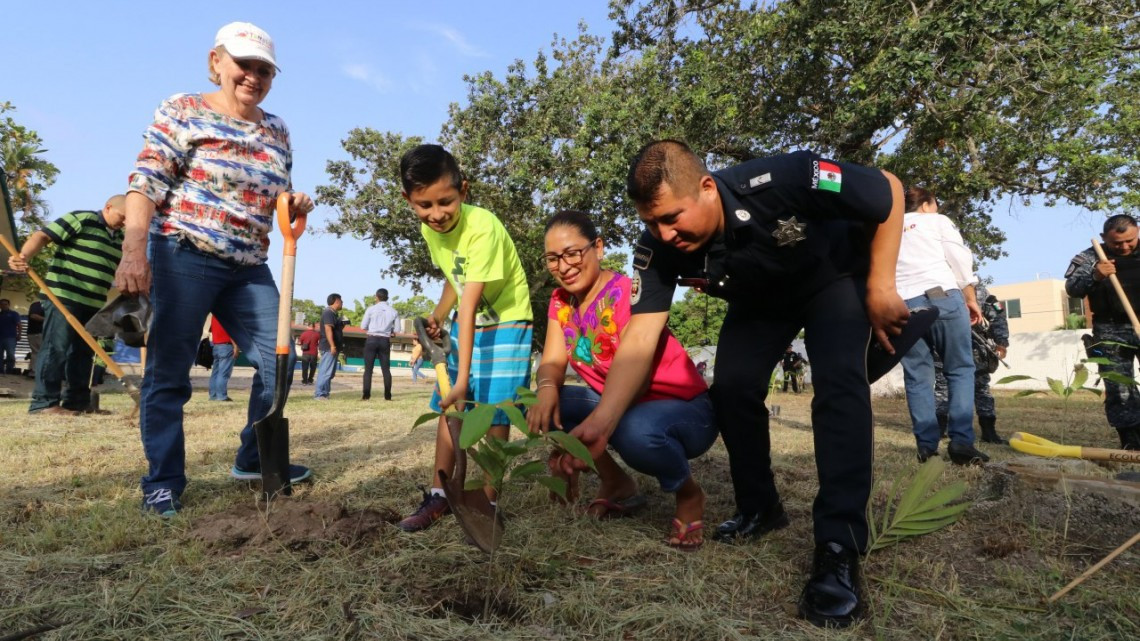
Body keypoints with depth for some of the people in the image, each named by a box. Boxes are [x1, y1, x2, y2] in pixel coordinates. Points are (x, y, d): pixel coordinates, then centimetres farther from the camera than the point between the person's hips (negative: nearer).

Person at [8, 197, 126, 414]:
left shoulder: (121, 239, 17)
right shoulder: (81, 219, -4)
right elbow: (43, 235, -12)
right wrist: (24, 256, -29)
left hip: (93, 303, 8)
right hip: (64, 296, -8)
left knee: (83, 351, 10)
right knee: (56, 347, -8)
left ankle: (77, 401, 16)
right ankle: (44, 402, -4)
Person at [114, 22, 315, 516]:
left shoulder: (278, 132, 15)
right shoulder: (183, 111, -2)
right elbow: (145, 184, -10)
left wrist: (295, 206, -3)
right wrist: (134, 249, -22)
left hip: (249, 268, 6)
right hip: (183, 257, -6)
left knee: (277, 362, 4)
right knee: (169, 371, -1)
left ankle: (254, 459, 20)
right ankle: (162, 481, 10)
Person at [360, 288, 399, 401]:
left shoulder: (371, 309, -3)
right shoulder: (393, 311, 3)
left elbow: (363, 326, -1)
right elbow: (396, 330, 3)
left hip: (372, 339, -2)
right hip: (385, 341, 2)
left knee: (368, 368, 2)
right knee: (386, 369, 6)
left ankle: (366, 395, -3)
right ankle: (387, 395, 3)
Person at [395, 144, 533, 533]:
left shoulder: (483, 228, -30)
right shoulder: (429, 230, -6)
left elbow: (469, 306, -36)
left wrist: (463, 377, -38)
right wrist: (438, 316, 0)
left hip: (505, 324, -7)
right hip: (466, 325, 7)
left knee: (493, 412, -9)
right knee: (448, 406, 8)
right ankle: (438, 494, 19)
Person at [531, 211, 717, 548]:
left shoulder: (627, 293, -22)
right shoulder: (561, 302, 1)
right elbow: (552, 362, -7)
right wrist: (547, 389, -32)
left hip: (685, 411, -6)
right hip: (618, 406, 7)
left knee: (636, 431, -40)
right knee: (542, 403, -13)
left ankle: (688, 494, -5)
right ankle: (617, 484, 6)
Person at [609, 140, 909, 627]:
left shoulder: (783, 181, -40)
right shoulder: (657, 249, -28)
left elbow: (888, 190, -25)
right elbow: (641, 335, -31)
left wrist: (880, 288, -23)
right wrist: (600, 421, -42)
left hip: (837, 277, -3)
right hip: (759, 301, 4)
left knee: (837, 382, -25)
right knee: (731, 387, -12)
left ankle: (839, 546, -22)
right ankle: (759, 510, 11)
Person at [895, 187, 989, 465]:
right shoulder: (938, 221, 15)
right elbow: (960, 259, 7)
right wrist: (970, 298, 12)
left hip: (903, 305, 3)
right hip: (942, 296, -3)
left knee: (917, 377, 5)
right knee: (960, 369, 4)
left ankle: (927, 447, -1)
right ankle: (961, 442, -7)